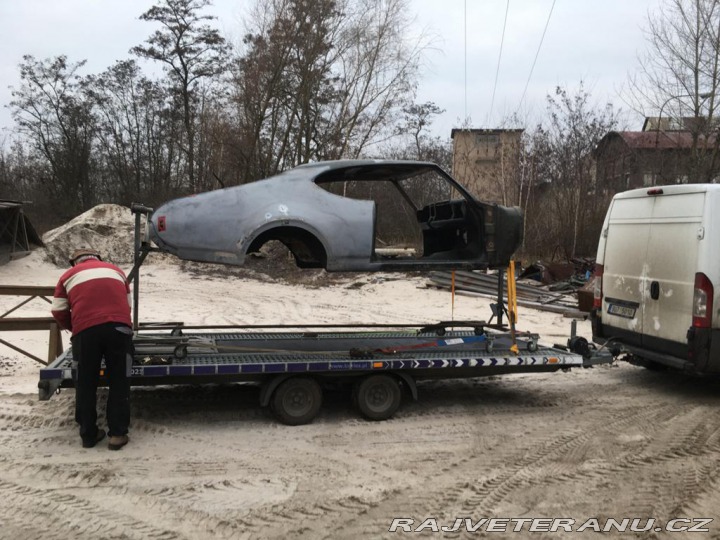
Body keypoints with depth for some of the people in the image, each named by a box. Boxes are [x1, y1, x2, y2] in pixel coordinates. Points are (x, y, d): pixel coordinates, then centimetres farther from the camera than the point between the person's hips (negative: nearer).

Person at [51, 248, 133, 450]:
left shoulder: (69, 275, 22)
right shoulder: (116, 270, 28)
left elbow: (58, 311, 17)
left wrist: (74, 328, 33)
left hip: (86, 330, 0)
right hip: (119, 327, 1)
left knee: (86, 384, 12)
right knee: (119, 382, 8)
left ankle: (88, 434, 19)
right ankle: (117, 434, 6)